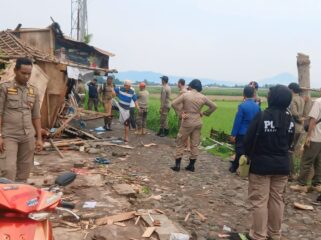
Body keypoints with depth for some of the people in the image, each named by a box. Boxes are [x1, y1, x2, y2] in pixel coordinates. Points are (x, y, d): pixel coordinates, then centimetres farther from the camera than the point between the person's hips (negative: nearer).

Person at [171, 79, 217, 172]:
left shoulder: (185, 95, -7)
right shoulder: (203, 97, 1)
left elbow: (174, 103, -11)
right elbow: (213, 106, 7)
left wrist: (180, 113, -6)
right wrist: (204, 113, 8)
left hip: (187, 122, -3)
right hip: (197, 123, 3)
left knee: (180, 143, 7)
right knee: (195, 144, 9)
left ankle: (177, 164, 7)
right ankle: (192, 165, 14)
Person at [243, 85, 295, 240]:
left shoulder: (262, 116, -18)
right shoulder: (290, 119, 0)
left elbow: (248, 140, -11)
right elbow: (289, 142, 10)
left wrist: (248, 155, 8)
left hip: (261, 164, -5)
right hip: (282, 165, 6)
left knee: (259, 201, 4)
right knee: (277, 200, 15)